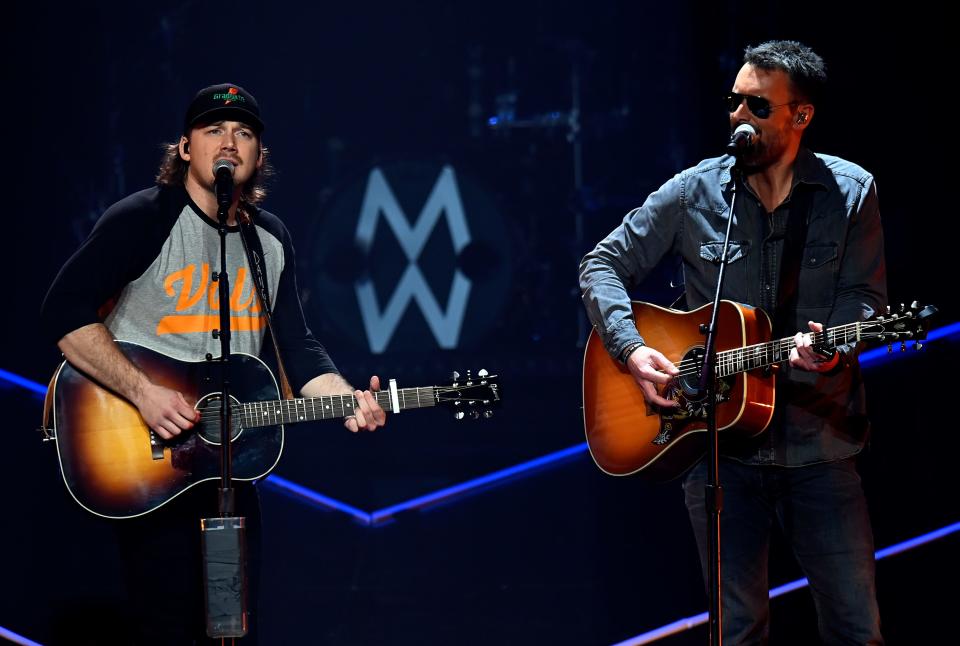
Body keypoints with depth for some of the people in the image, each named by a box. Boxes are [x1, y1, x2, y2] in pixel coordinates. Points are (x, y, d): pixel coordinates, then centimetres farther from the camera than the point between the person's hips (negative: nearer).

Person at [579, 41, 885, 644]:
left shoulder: (851, 192, 2)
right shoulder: (694, 193, 2)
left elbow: (866, 296, 1)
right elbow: (603, 265, 7)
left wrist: (833, 347, -21)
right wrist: (633, 350, -8)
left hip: (819, 442, 0)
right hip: (718, 446, 0)